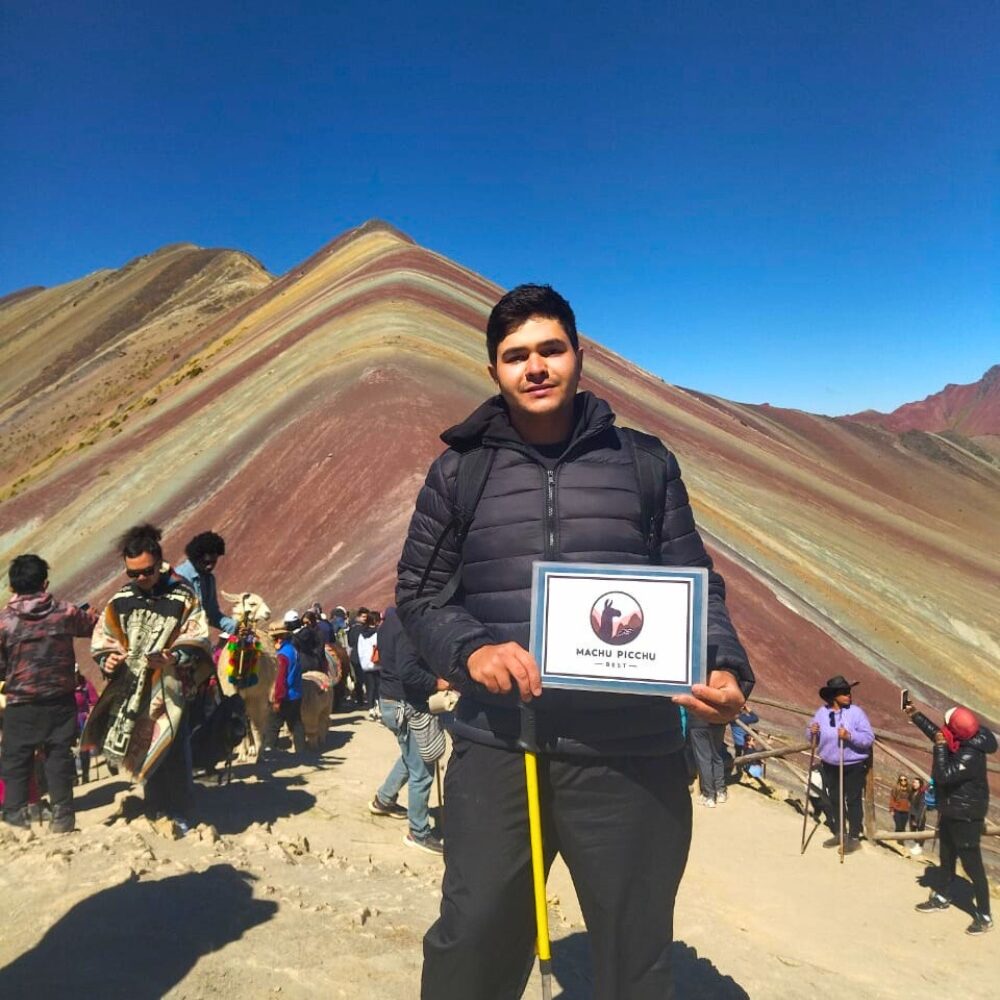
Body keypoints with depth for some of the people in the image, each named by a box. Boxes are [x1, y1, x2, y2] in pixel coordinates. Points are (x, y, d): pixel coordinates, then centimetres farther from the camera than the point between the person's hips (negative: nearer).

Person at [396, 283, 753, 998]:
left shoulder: (645, 463, 6)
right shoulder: (461, 470, 6)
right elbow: (419, 593, 7)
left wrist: (726, 668, -11)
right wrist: (470, 649, -13)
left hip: (633, 757, 1)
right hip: (496, 748, 0)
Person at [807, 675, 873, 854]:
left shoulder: (856, 712, -14)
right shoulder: (822, 712, -3)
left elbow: (869, 738, -18)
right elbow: (811, 736, 6)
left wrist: (849, 735, -32)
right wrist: (812, 732, -16)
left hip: (853, 766, -4)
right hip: (830, 765, 5)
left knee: (853, 801, 3)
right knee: (834, 800, 16)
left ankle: (854, 837, 17)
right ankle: (838, 834, 32)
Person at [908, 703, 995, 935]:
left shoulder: (971, 756, -31)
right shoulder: (961, 743, -4)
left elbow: (944, 775, -34)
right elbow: (936, 733, 15)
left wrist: (941, 747, -29)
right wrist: (916, 716, 15)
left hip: (966, 815, -10)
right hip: (951, 810, 10)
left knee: (971, 863, 1)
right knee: (947, 857, 22)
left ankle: (984, 916, 14)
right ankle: (942, 897, 38)